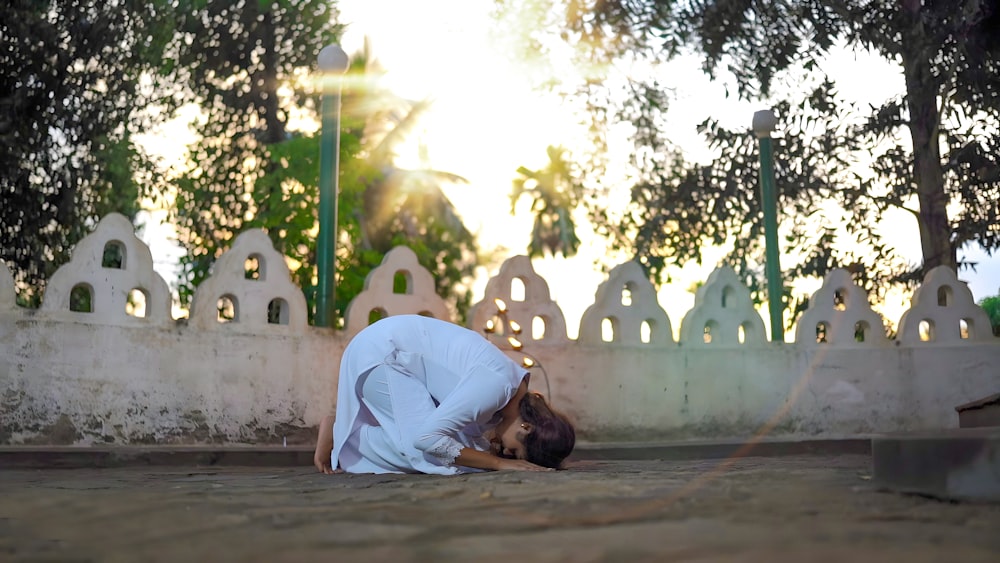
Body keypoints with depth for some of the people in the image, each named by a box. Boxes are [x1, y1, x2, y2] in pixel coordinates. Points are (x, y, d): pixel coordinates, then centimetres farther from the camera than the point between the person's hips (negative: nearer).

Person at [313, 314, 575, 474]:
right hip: (379, 353, -8)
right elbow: (426, 436, -29)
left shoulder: (519, 396, -4)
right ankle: (338, 435, 3)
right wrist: (499, 462, -24)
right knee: (422, 450, -15)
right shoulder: (496, 385, -31)